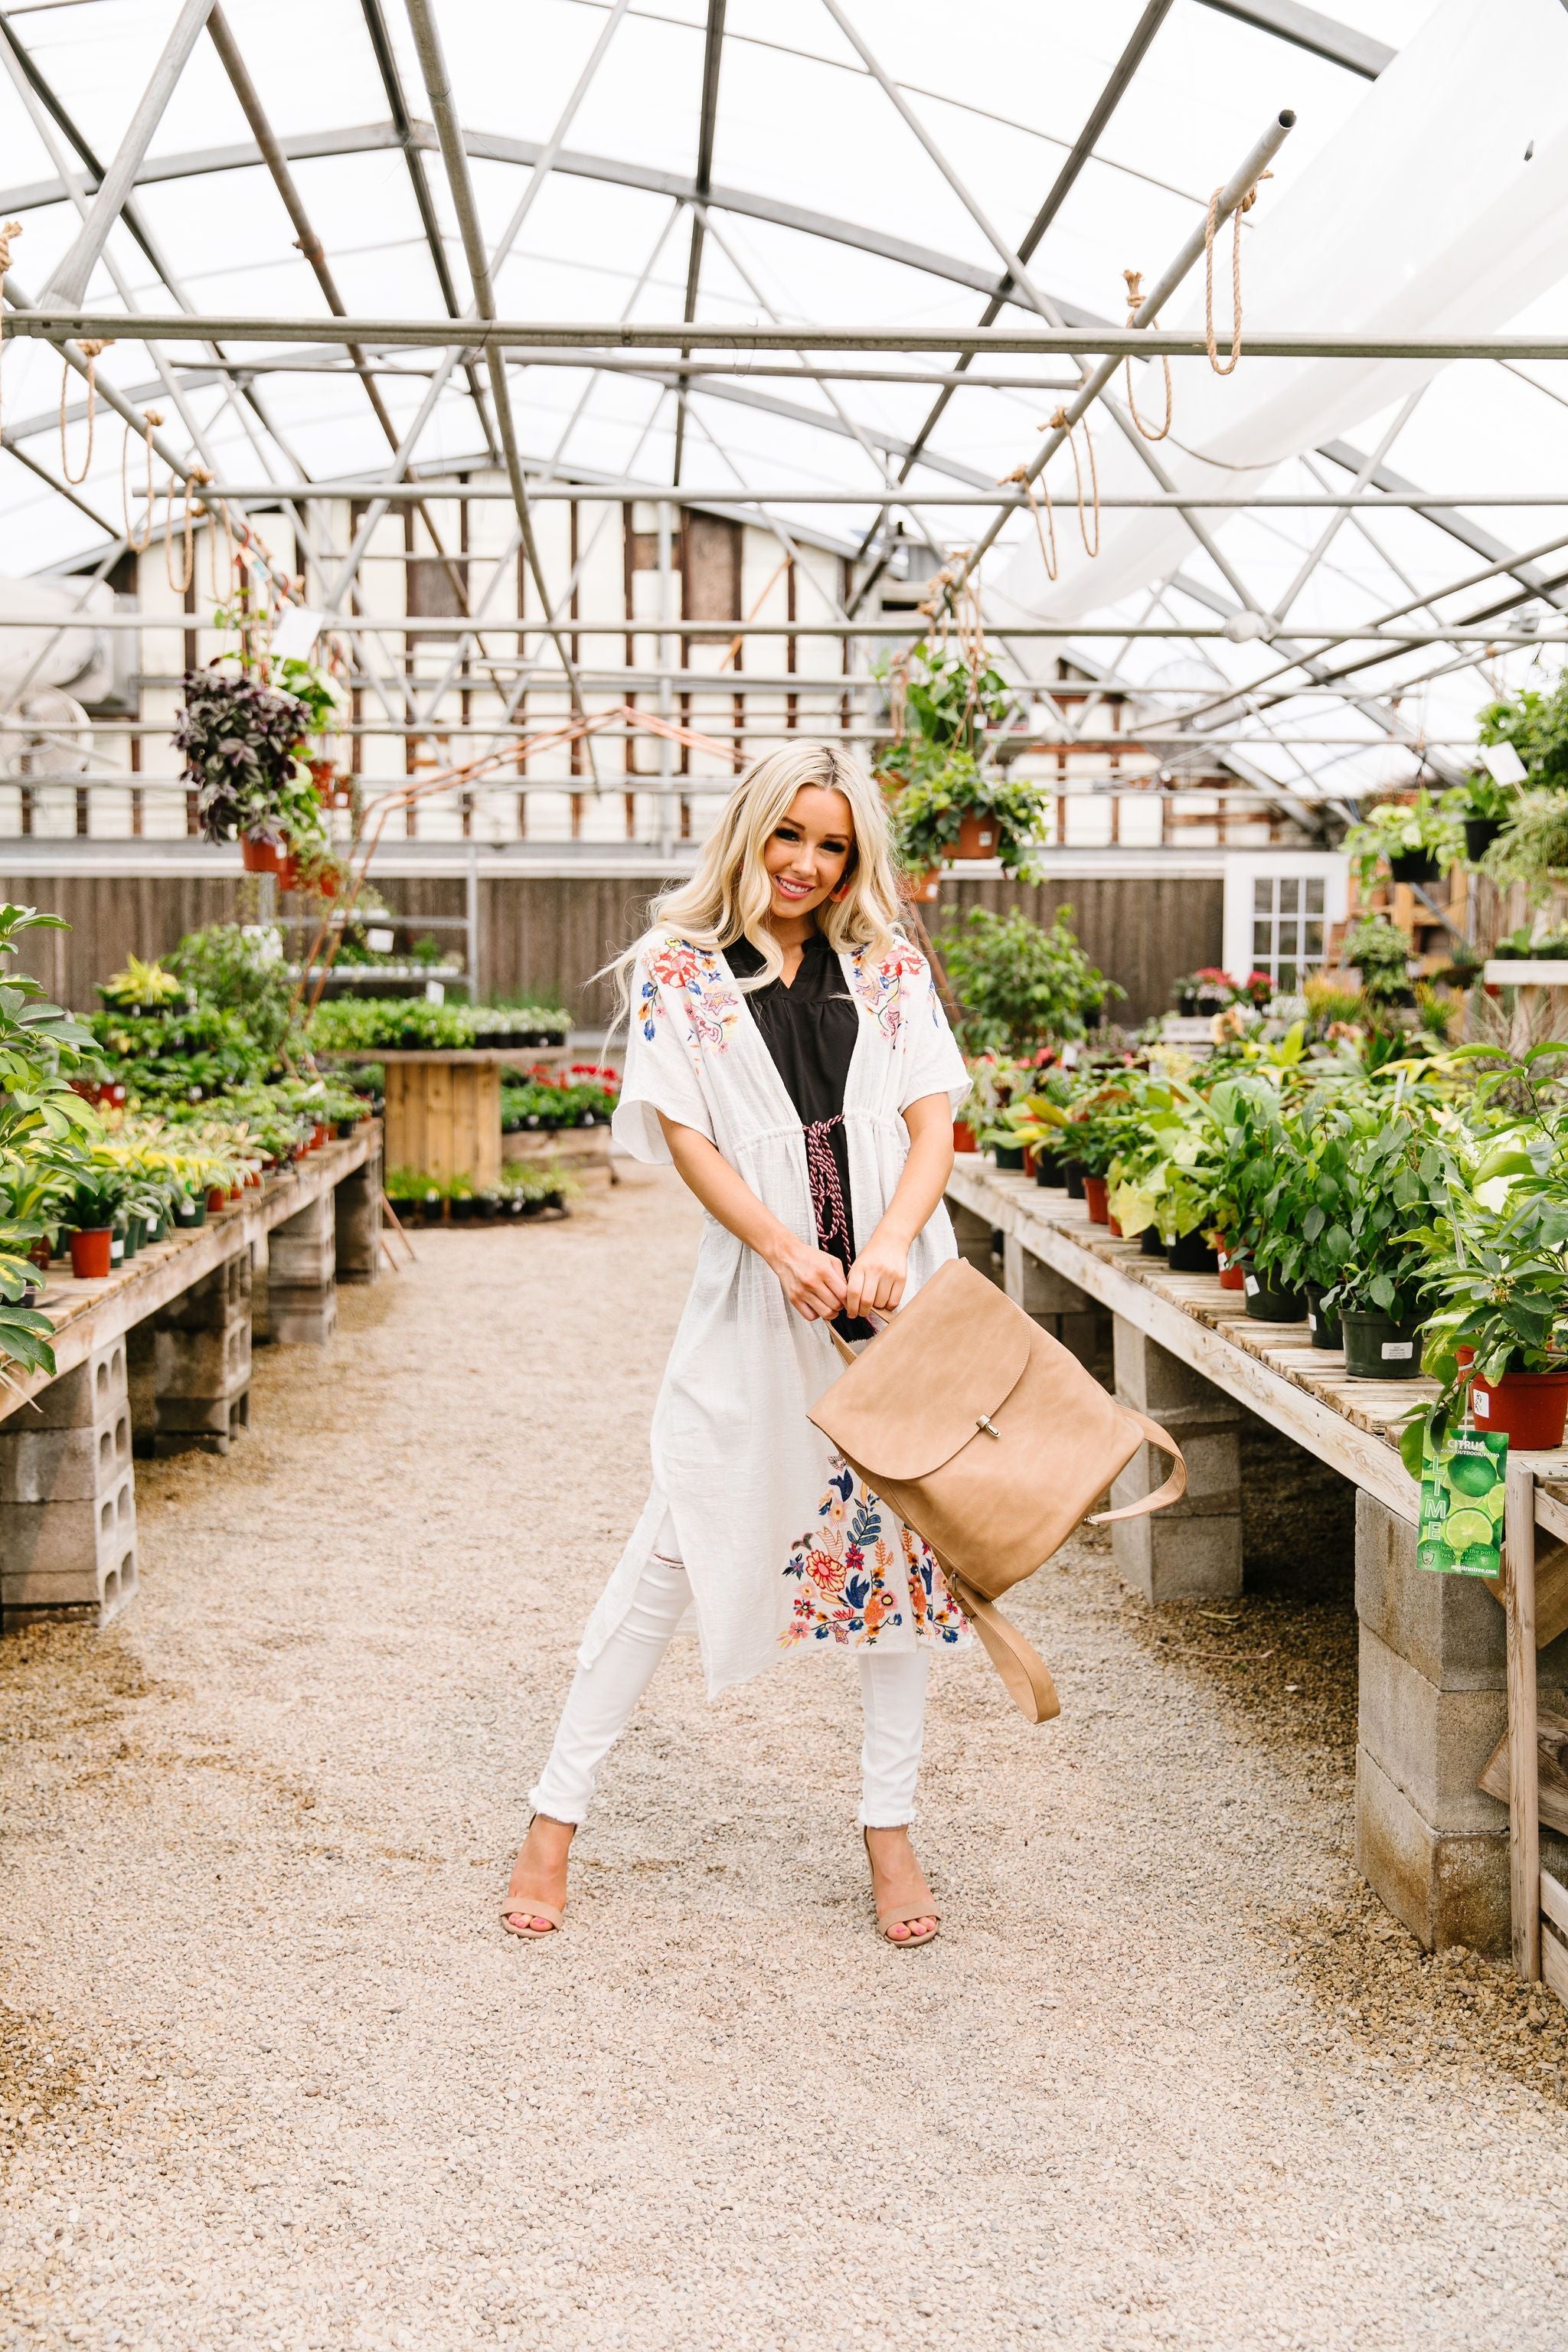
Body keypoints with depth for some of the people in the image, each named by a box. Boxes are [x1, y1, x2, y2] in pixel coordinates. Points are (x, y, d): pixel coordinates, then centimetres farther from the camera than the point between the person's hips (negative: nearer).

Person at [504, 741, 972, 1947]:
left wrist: (891, 1243, -17)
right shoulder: (680, 969, 5)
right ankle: (556, 1817, 13)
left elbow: (934, 1122, 2)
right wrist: (783, 1247, -18)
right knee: (677, 1546, 0)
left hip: (896, 1294, 3)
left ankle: (889, 1830, 21)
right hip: (756, 1300, -2)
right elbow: (686, 1134, -3)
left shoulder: (891, 970, 10)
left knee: (902, 1541, 7)